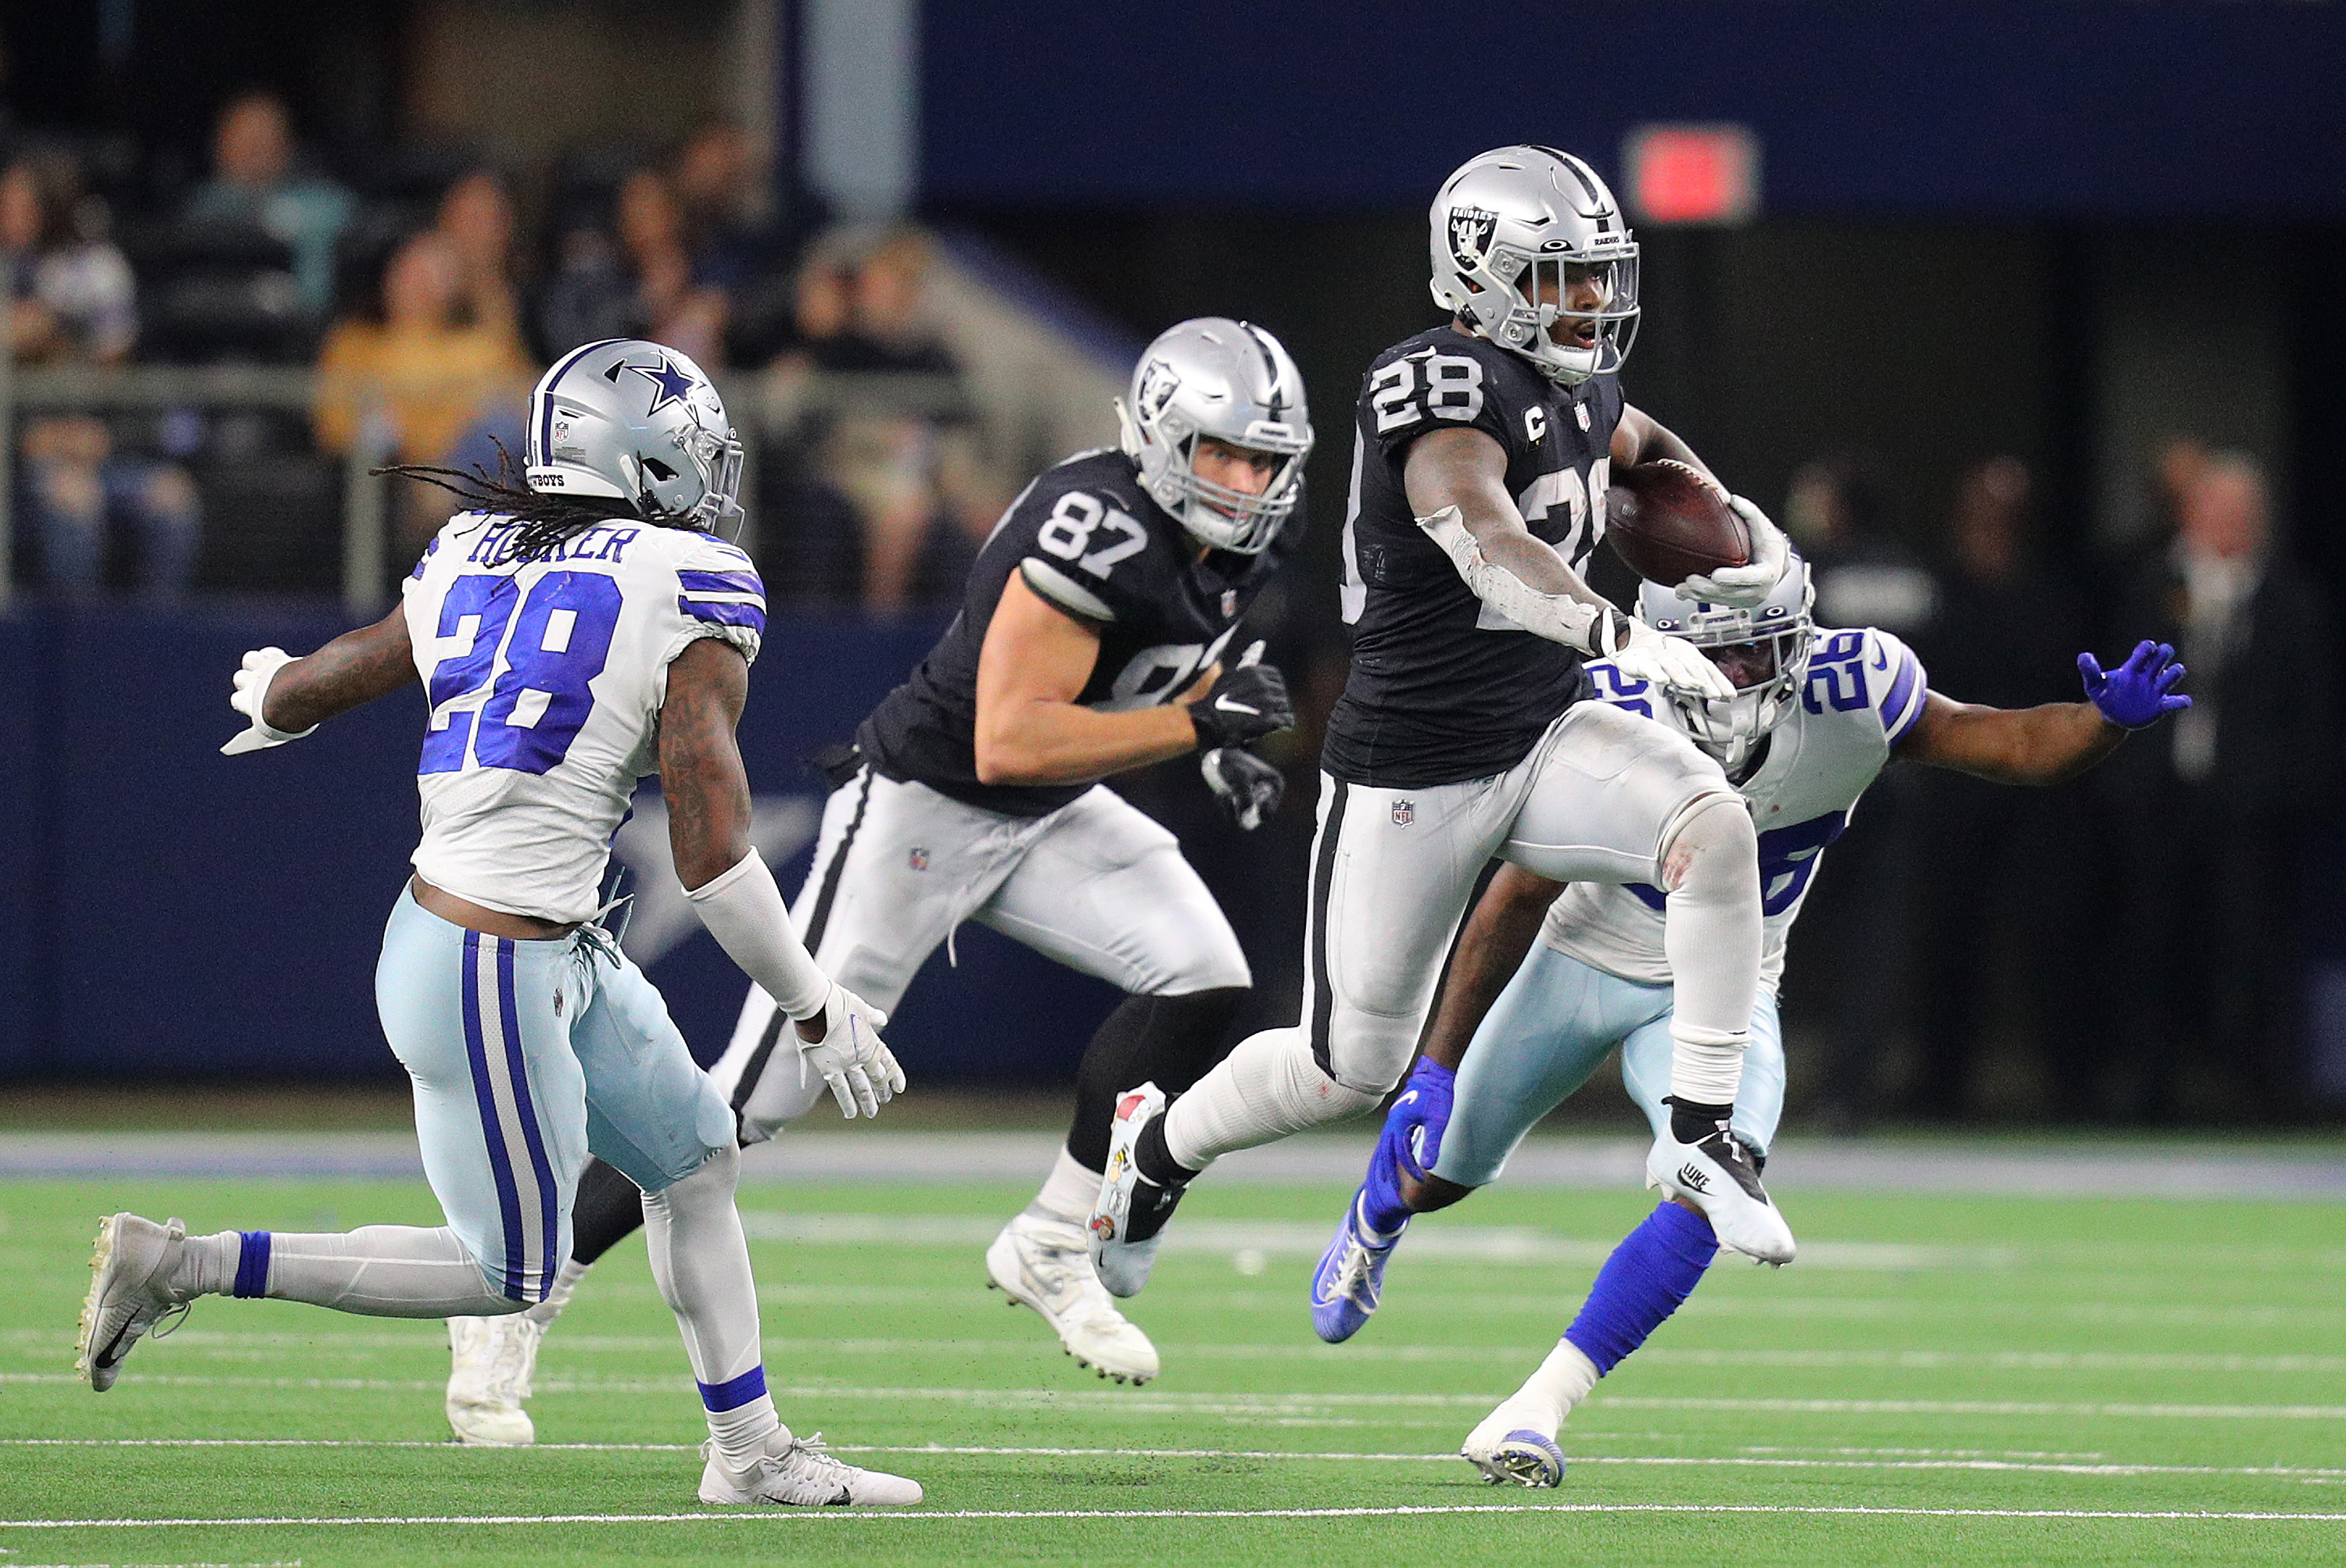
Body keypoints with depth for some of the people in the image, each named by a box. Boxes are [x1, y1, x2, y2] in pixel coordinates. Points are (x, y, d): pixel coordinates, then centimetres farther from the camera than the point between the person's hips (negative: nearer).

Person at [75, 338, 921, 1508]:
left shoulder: (477, 563, 6)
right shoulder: (691, 593, -13)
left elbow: (298, 694, 18)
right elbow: (712, 859, -15)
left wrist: (269, 690, 43)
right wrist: (816, 1011, -2)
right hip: (493, 977, -8)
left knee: (697, 1157, 20)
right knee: (511, 1275, 6)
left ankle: (751, 1451, 28)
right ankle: (181, 1265, 5)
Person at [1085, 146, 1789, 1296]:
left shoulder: (1576, 392, 5)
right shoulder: (1448, 386, -21)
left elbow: (1645, 449, 31)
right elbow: (1484, 539, -40)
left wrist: (1741, 528, 15)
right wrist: (1623, 640, -52)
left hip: (1546, 743, 6)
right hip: (1411, 777, -6)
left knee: (1714, 825, -24)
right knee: (1350, 1069, 6)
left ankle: (1700, 1135, -16)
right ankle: (1157, 1145, 37)